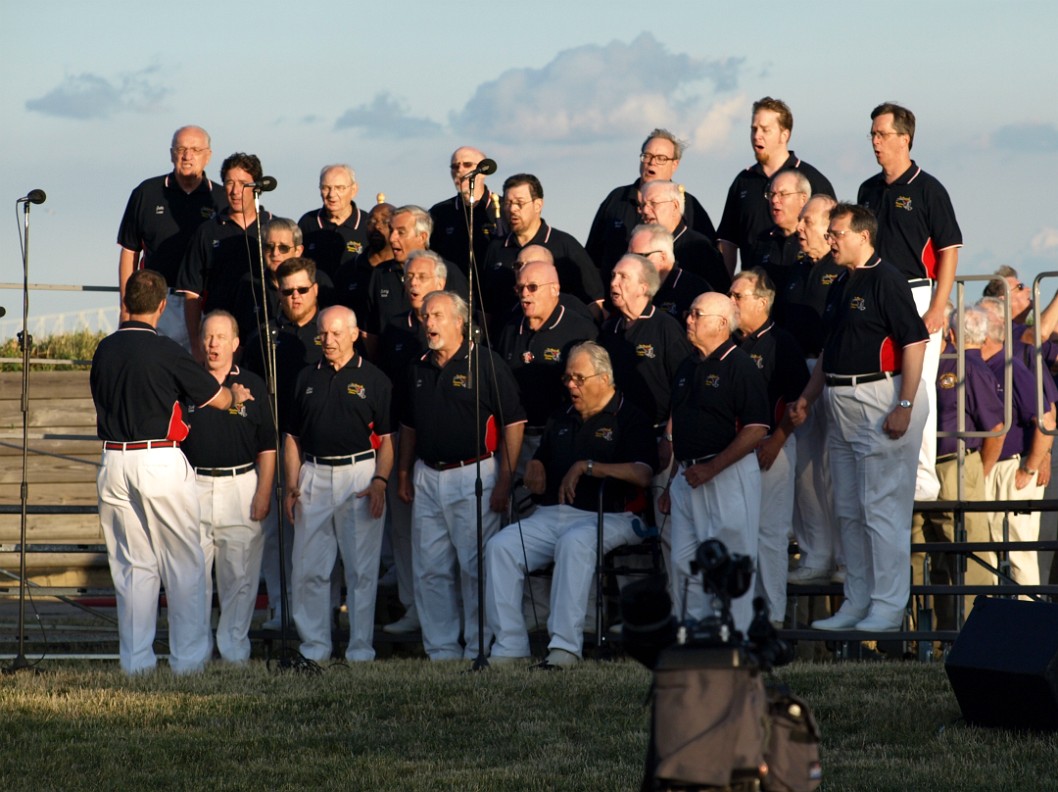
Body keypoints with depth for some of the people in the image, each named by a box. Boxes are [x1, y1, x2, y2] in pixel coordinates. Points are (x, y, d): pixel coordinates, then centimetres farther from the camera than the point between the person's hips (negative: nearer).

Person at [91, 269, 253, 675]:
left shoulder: (104, 350, 5)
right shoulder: (165, 351, -10)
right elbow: (217, 398, 0)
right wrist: (236, 394, 24)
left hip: (114, 462, 5)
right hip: (161, 462, -5)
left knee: (132, 565, 10)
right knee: (184, 564, 5)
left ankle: (135, 660, 10)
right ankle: (188, 658, 5)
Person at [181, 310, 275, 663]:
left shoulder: (253, 386, 6)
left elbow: (267, 448, 6)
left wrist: (263, 494, -3)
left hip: (241, 487, -1)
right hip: (194, 487, 1)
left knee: (240, 574, 0)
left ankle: (234, 645, 8)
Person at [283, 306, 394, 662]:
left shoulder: (373, 379, 4)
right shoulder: (307, 378, 13)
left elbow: (386, 439, 3)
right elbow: (292, 437, 15)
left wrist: (380, 482, -11)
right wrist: (291, 486, 5)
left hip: (360, 475, -3)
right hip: (313, 477, 3)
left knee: (362, 569, -2)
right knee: (309, 569, 1)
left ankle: (361, 649, 4)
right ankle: (314, 646, 9)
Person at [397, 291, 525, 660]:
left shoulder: (485, 363, -7)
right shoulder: (418, 369, 12)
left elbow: (514, 422, -8)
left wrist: (504, 480, -11)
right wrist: (404, 473, 15)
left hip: (473, 475, -6)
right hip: (427, 477, 6)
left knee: (477, 567, -3)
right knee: (430, 569, 7)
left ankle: (478, 650, 5)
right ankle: (441, 650, 14)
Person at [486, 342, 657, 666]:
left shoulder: (629, 420, 3)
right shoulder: (561, 421, 25)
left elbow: (642, 474, -13)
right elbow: (537, 467, 29)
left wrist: (586, 467, -15)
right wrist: (534, 473, 3)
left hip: (606, 518, -6)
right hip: (551, 515, 6)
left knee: (575, 542, -40)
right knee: (500, 545, -20)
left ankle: (565, 645, -42)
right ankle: (509, 646, -23)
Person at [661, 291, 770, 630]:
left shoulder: (740, 366, -9)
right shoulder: (687, 367, 16)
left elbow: (755, 431, -15)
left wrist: (711, 468, -18)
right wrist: (670, 482, 18)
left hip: (727, 474, -8)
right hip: (688, 475, 8)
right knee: (685, 562, 8)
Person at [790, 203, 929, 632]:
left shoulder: (885, 280, -11)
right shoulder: (840, 286, 17)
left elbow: (915, 342, -16)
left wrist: (904, 406, -20)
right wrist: (807, 397, 17)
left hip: (882, 399, -10)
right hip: (842, 404, 10)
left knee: (882, 508, -8)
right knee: (848, 511, 11)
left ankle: (887, 608, -5)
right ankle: (857, 602, 17)